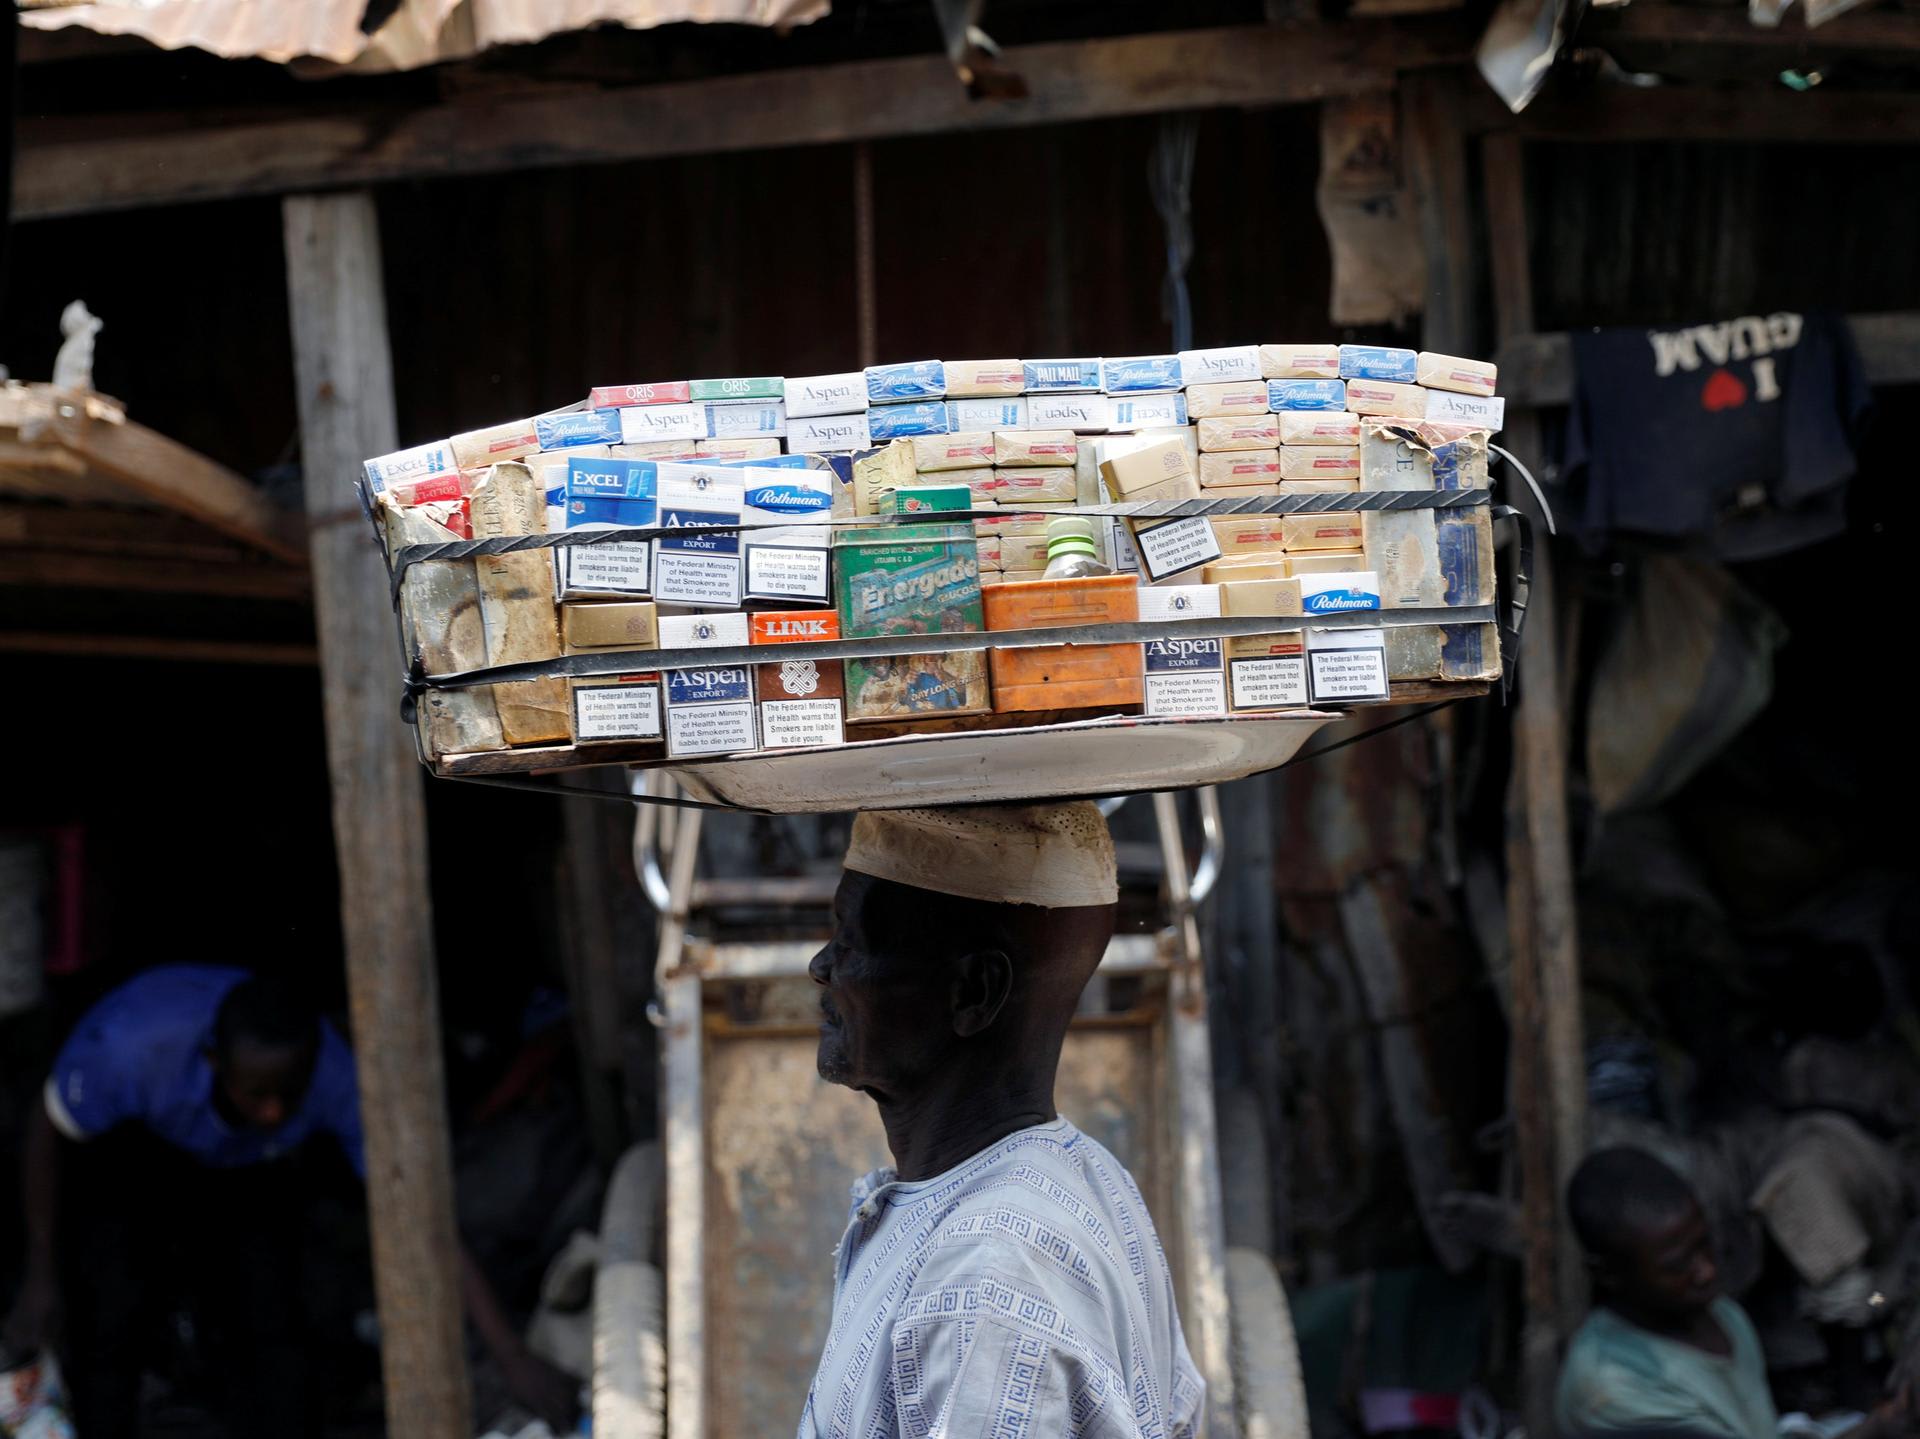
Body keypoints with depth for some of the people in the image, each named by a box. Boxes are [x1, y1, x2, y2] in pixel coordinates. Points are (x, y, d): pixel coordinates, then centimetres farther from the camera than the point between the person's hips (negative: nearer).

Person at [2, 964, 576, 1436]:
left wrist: (514, 1360, -35)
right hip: (119, 1155, -2)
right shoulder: (133, 1046, -42)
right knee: (110, 1317, -16)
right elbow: (48, 1132, -20)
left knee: (271, 1324, -10)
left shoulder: (336, 1080, -37)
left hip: (244, 1170, 2)